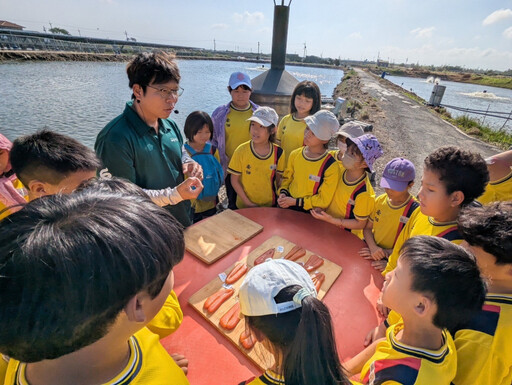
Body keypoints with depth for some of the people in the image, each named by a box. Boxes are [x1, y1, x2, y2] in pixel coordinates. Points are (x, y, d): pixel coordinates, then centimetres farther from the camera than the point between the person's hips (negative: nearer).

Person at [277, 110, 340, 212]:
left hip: (310, 215, -2)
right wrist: (283, 193, -4)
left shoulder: (331, 166, -15)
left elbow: (323, 200, -10)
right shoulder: (295, 154, 0)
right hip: (287, 207, 3)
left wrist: (295, 202, -13)